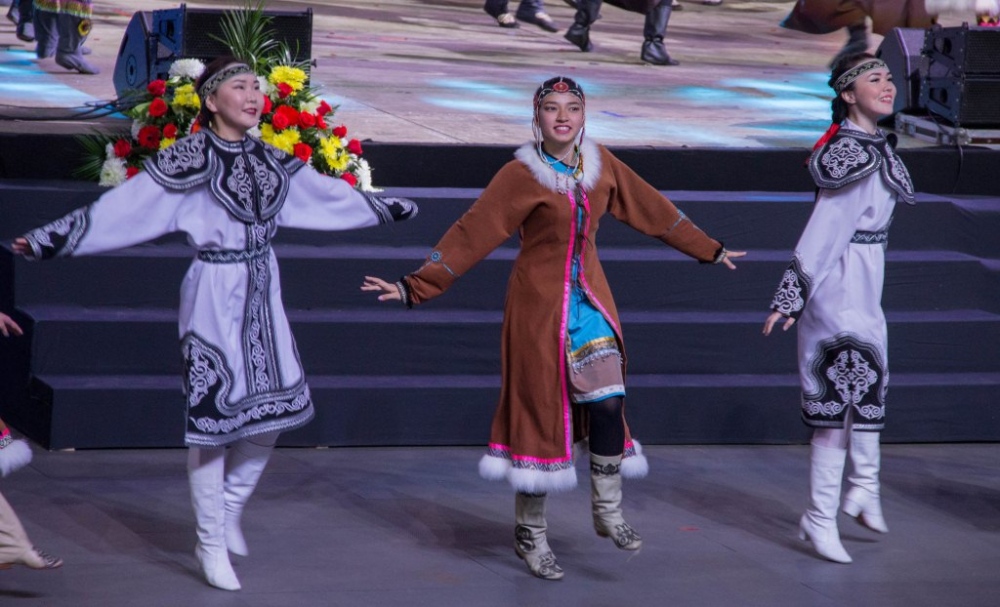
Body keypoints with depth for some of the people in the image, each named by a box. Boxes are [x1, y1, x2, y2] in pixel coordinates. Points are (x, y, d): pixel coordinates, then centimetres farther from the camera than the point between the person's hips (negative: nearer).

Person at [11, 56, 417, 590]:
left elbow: (330, 196, 23)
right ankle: (212, 546, 10)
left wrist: (385, 208, 33)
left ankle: (229, 513, 31)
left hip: (263, 295, 6)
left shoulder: (270, 160, 8)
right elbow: (121, 208, -14)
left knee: (274, 407, 8)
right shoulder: (190, 160, -11)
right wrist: (49, 240, -21)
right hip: (215, 298, -6)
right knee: (214, 412, -2)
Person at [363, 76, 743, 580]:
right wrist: (414, 287, -21)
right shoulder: (522, 176, -12)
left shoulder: (601, 165, 2)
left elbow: (653, 211, 12)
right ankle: (530, 534, 16)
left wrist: (710, 251, 20)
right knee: (539, 411, 2)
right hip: (540, 304, -4)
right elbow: (471, 235, -15)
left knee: (607, 403, -7)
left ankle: (608, 512, 12)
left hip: (589, 299, 4)